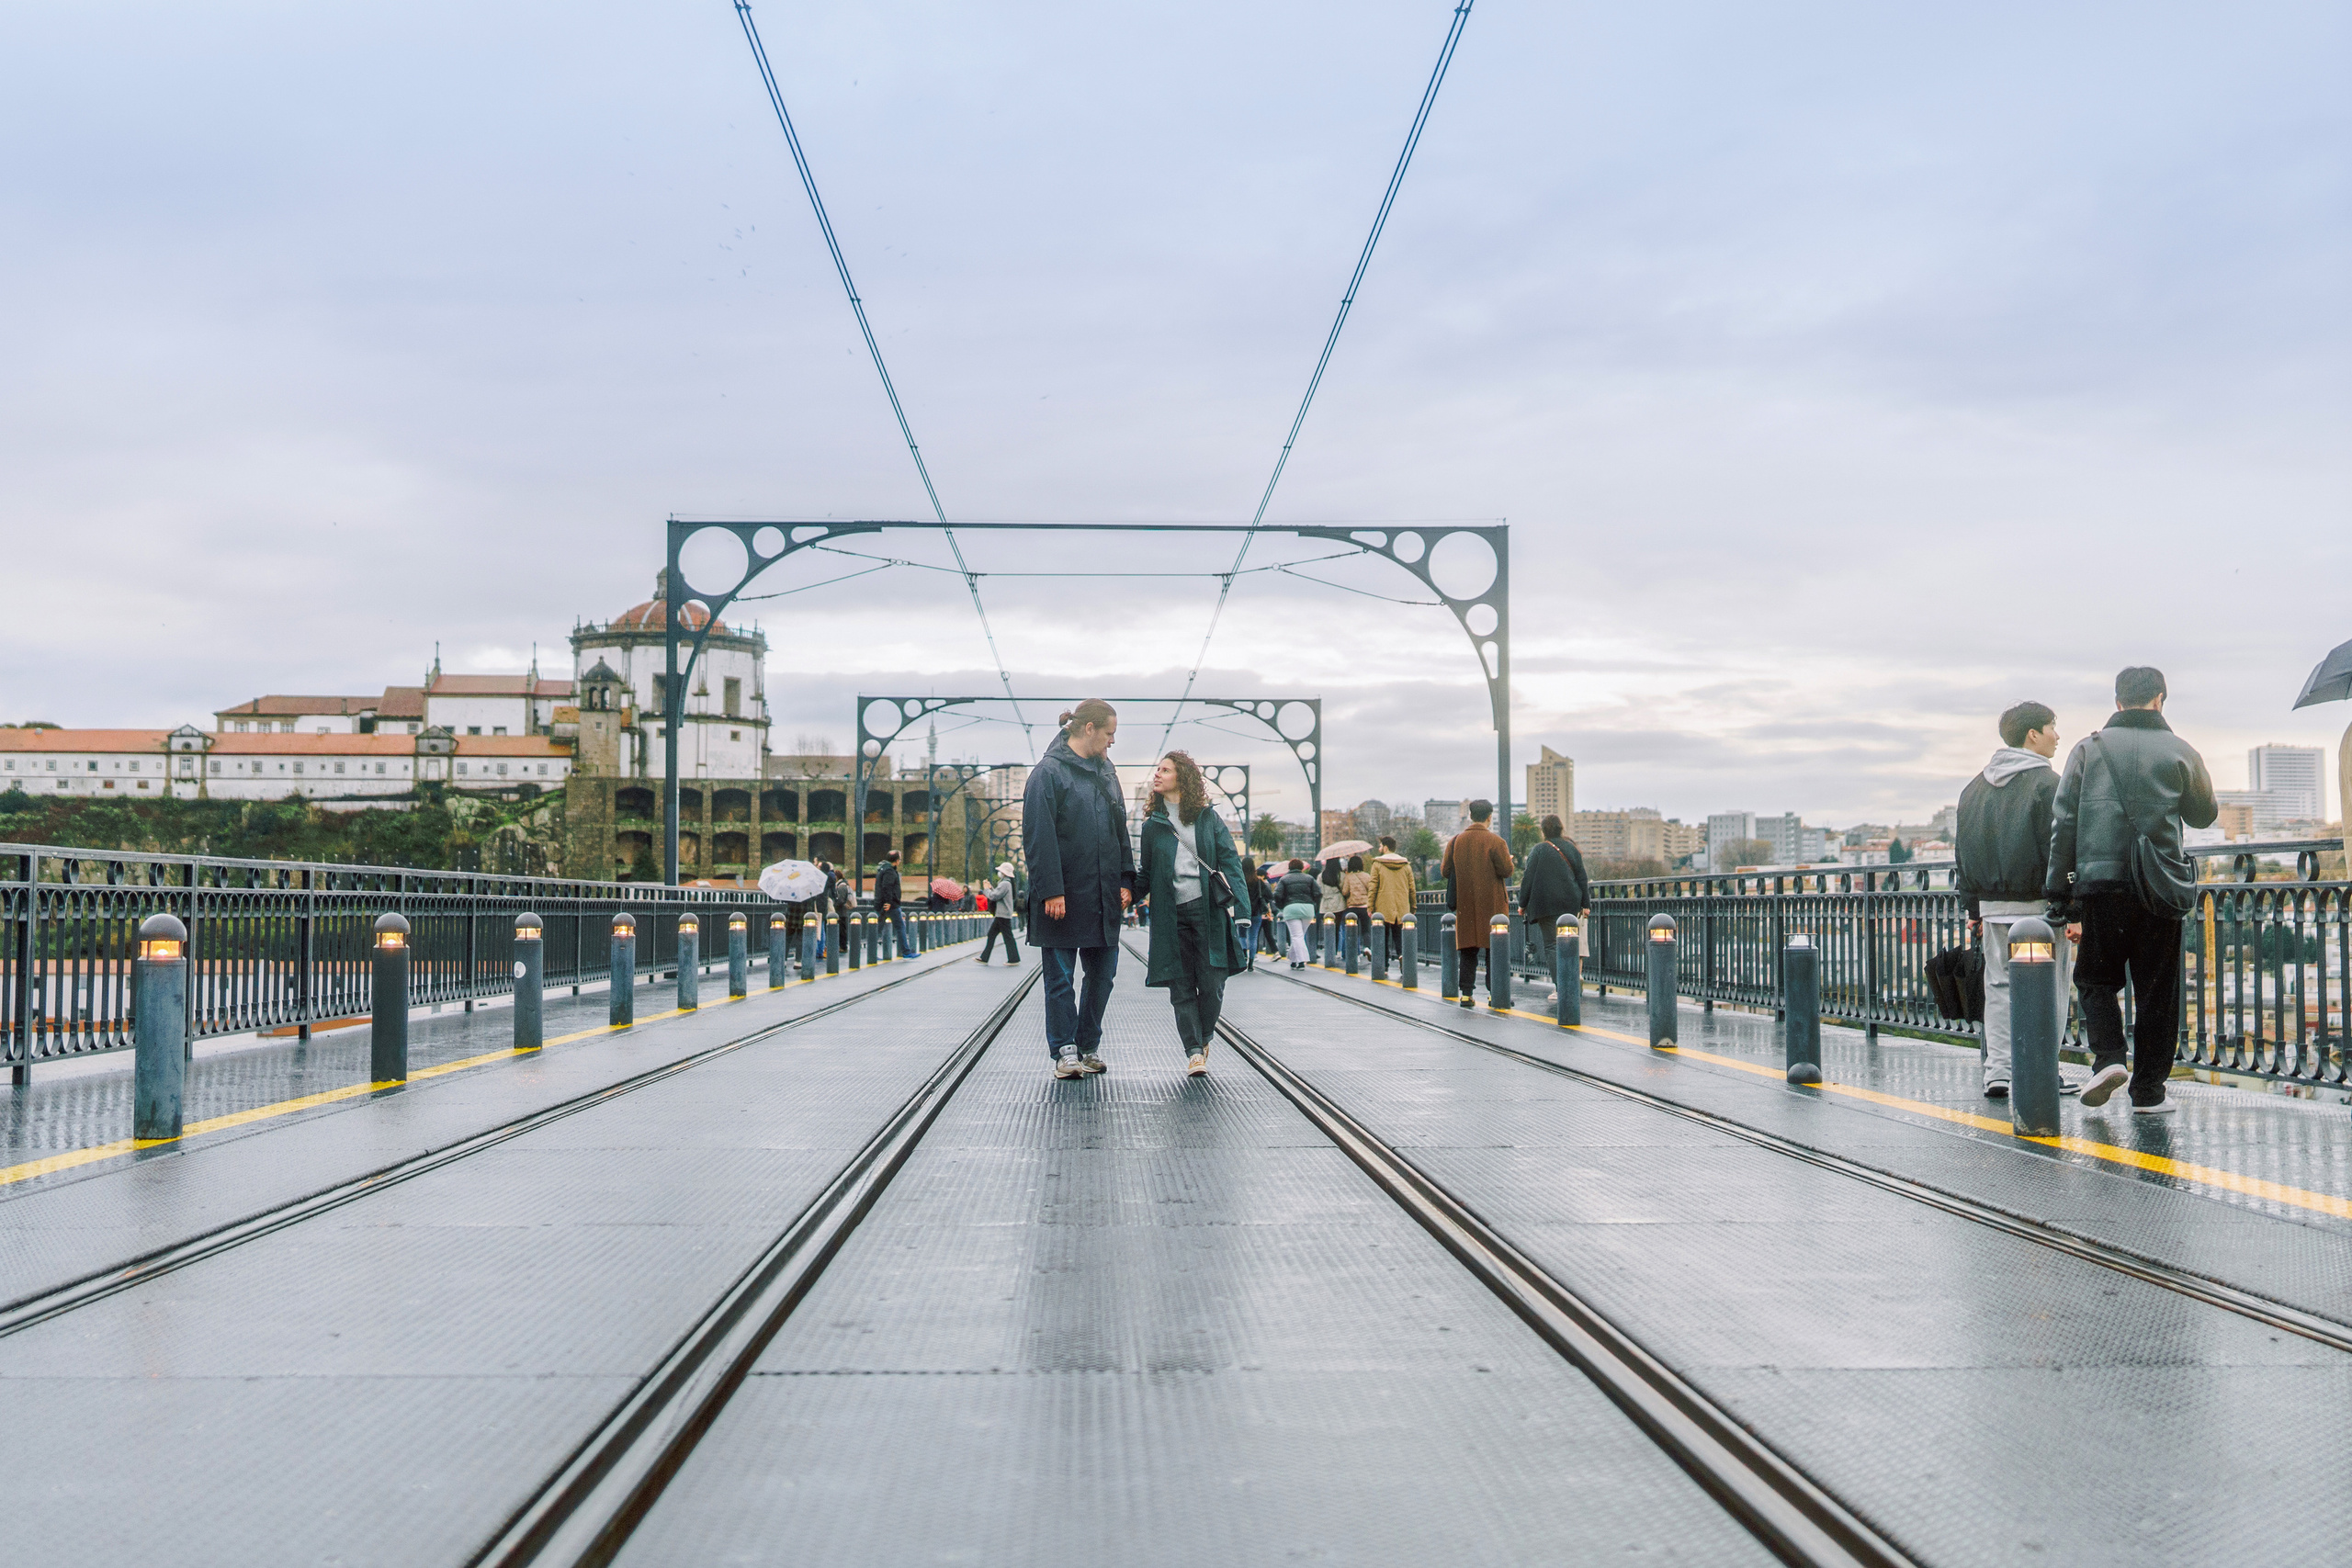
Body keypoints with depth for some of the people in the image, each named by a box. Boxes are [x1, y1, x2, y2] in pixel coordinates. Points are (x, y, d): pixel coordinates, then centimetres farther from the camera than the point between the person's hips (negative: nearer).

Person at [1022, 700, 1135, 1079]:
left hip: (1104, 896, 7)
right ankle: (1065, 1051, 8)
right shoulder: (1048, 773, -8)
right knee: (1061, 977, 1)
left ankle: (1090, 1046, 20)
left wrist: (1126, 881, 8)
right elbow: (1038, 837, -13)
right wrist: (1051, 891, -18)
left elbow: (1120, 831, 18)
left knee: (1103, 972, 9)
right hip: (1064, 898, -7)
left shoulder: (1106, 772, 14)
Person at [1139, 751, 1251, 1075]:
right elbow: (1146, 872, 16)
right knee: (1182, 987, -2)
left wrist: (1231, 897, -8)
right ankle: (1194, 1051, 4)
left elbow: (1229, 859, 5)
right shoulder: (1153, 824, 13)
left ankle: (1204, 1038, 22)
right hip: (1170, 913, 1)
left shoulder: (1208, 817, 8)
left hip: (1208, 910, -1)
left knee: (1211, 984, -1)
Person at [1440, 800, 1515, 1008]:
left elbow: (1445, 871, 7)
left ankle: (1466, 994, 4)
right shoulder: (1495, 841, -9)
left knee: (1467, 951, 7)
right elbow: (1506, 870, -12)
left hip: (1465, 905, 3)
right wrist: (1508, 859, 9)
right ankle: (1494, 993, -3)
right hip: (1492, 904, -3)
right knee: (1494, 950, 1)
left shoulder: (1455, 841, 3)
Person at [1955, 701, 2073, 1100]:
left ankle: (1998, 1072, 3)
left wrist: (1974, 907, 20)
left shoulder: (1975, 786, 13)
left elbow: (1962, 852, 15)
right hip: (2040, 904, -6)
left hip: (1993, 904, 6)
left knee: (1999, 987, 9)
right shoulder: (2048, 783, -9)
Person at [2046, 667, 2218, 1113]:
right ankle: (2148, 1089, 8)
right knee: (2156, 991, 7)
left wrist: (2060, 885, 6)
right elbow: (2205, 815, 17)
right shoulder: (2180, 752, 4)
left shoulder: (2089, 748, 4)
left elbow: (2063, 819, 2)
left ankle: (2107, 1057, -7)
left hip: (2100, 881, 0)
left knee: (2095, 977, 15)